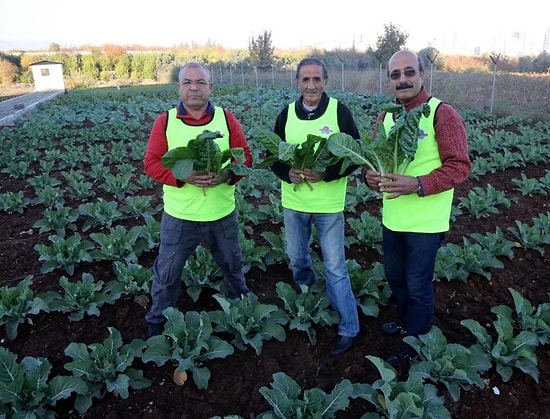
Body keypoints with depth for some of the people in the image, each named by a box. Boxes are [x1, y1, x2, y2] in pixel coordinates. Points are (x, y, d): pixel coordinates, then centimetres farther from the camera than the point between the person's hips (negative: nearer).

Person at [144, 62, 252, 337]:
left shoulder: (226, 118, -1)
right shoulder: (165, 121, -4)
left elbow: (245, 156, 0)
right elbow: (151, 163, -7)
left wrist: (228, 174, -21)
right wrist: (183, 176, -24)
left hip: (223, 214, 2)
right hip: (179, 216, -1)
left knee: (232, 264, 22)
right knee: (167, 273, 11)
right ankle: (157, 323, 34)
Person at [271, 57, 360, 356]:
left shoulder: (340, 112, -9)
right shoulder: (286, 114, 2)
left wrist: (326, 173, -23)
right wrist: (288, 173, -17)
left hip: (329, 204, -4)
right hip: (293, 203, 4)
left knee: (335, 268, 2)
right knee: (297, 259, 20)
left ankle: (349, 328, 17)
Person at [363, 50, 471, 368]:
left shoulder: (442, 114, -15)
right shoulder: (386, 116, 5)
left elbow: (460, 166, -18)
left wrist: (418, 184, -30)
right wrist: (370, 174, -11)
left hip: (426, 222, -6)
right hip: (392, 217, 7)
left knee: (418, 286, 8)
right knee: (395, 277, 23)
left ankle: (414, 345, 30)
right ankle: (406, 321, 49)